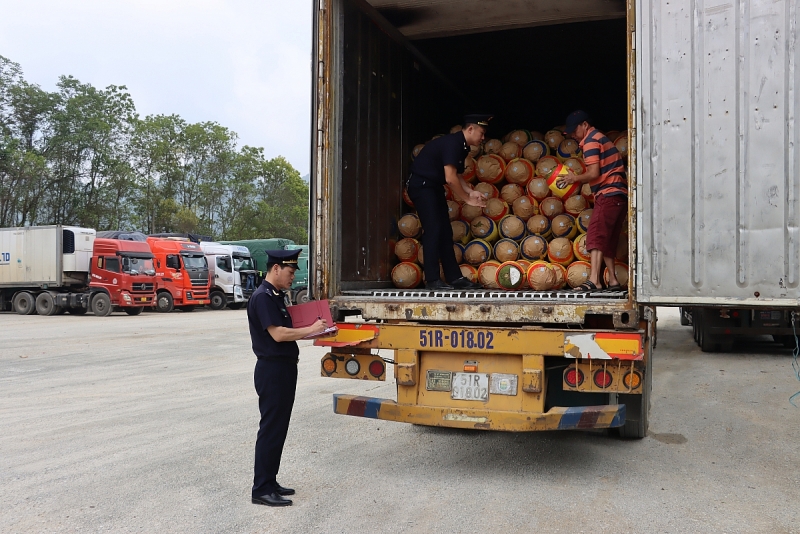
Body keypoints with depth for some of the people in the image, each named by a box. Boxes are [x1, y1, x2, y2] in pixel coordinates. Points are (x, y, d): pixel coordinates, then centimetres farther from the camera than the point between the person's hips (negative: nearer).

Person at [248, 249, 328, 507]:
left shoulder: (278, 296, 15)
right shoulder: (263, 297, -16)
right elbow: (277, 334, -23)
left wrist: (312, 329, 6)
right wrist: (310, 330, -16)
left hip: (284, 369, 10)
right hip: (272, 370, -10)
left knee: (279, 428, 15)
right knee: (270, 429, -4)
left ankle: (269, 482, 24)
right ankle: (261, 490, 5)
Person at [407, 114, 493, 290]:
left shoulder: (462, 147, 10)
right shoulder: (452, 143, -20)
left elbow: (457, 176, 16)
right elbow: (450, 178, -25)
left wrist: (471, 192, 0)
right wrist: (467, 199, -15)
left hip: (434, 187, 10)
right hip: (421, 185, -10)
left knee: (445, 232, 7)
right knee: (433, 229, -14)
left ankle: (455, 277, 10)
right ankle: (432, 280, -11)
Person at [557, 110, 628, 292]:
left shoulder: (590, 141, -6)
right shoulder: (599, 138, 25)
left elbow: (594, 173, -15)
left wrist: (575, 178, 0)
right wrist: (577, 180, 13)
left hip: (608, 194, -10)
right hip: (619, 194, 10)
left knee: (596, 236, -17)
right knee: (607, 239, 12)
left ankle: (594, 280, -26)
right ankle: (613, 281, 14)